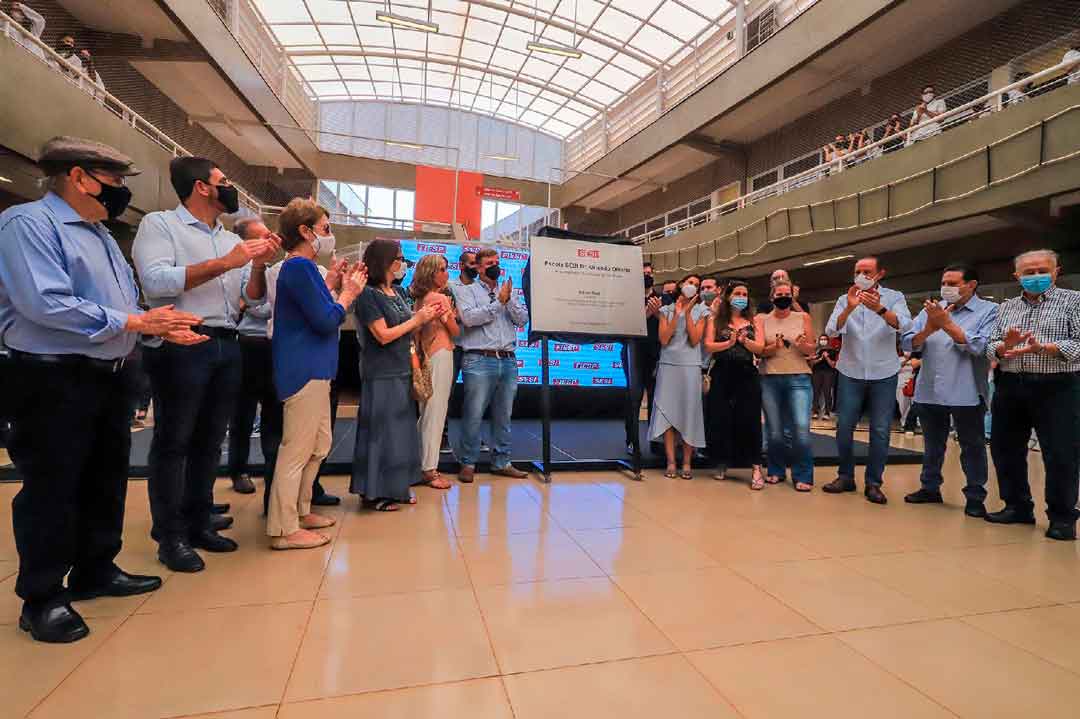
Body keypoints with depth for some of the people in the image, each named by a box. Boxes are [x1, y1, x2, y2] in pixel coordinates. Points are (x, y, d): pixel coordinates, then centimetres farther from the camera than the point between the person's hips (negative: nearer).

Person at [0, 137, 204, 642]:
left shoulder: (101, 235, 16)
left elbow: (129, 304, 16)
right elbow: (45, 303, -24)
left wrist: (162, 327, -2)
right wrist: (134, 321, -21)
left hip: (110, 376, 9)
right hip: (54, 380, -9)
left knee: (106, 480, 16)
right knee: (52, 489, 2)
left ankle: (95, 571, 32)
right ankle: (41, 598, 17)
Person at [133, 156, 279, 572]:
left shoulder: (232, 240, 16)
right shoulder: (159, 224, 0)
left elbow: (254, 301, 14)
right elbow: (155, 282, -16)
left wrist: (259, 267, -4)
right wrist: (223, 264, -17)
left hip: (226, 347, 6)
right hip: (181, 346, -6)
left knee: (209, 442, 11)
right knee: (173, 443, 1)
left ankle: (198, 525, 23)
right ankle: (171, 537, 11)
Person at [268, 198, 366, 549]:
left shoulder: (302, 267, 16)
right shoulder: (299, 267, -15)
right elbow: (325, 321, -18)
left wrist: (345, 289, 11)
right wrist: (349, 293, -5)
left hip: (312, 369, 11)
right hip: (304, 371, -11)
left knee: (318, 445, 18)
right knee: (296, 450, -3)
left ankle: (300, 511, 30)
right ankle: (283, 529, 7)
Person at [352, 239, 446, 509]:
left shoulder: (398, 292, 11)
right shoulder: (369, 294, -12)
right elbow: (383, 335, -17)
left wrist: (429, 316, 1)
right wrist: (417, 319, -13)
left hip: (402, 371, 8)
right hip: (381, 375, -8)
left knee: (401, 429, 12)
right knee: (381, 431, -1)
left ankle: (395, 488, 24)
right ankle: (375, 493, 12)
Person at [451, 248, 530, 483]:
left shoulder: (509, 292, 19)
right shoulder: (466, 290, 6)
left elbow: (523, 320, 7)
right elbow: (469, 318, -12)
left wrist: (509, 300, -8)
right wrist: (498, 302, -9)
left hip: (508, 361, 5)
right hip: (480, 360, -4)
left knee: (503, 415, 11)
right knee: (474, 415, -3)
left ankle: (501, 462, 21)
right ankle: (468, 463, 9)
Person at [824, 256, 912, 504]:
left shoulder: (894, 297, 0)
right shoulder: (845, 300, 3)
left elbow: (904, 325, -19)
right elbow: (831, 331, -12)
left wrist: (880, 309, -37)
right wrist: (849, 308, -30)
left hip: (884, 374, -1)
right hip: (850, 372, 1)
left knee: (880, 430, 2)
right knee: (844, 427, 3)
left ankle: (873, 483, 13)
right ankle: (846, 477, 17)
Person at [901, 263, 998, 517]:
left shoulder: (989, 311, -2)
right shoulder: (931, 310, 8)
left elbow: (981, 347, -16)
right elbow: (908, 344, 2)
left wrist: (947, 324, -16)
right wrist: (928, 329, -16)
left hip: (966, 393, -4)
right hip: (929, 392, 4)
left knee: (972, 446, 7)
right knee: (932, 444, 15)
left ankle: (975, 497, 18)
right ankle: (930, 488, 28)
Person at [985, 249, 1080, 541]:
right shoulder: (1006, 307, 14)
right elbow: (991, 347, 6)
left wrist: (1043, 348, -24)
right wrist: (1005, 346, -15)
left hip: (1056, 388, -4)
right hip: (1010, 387, 4)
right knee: (1005, 449, 9)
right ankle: (1017, 506, 22)